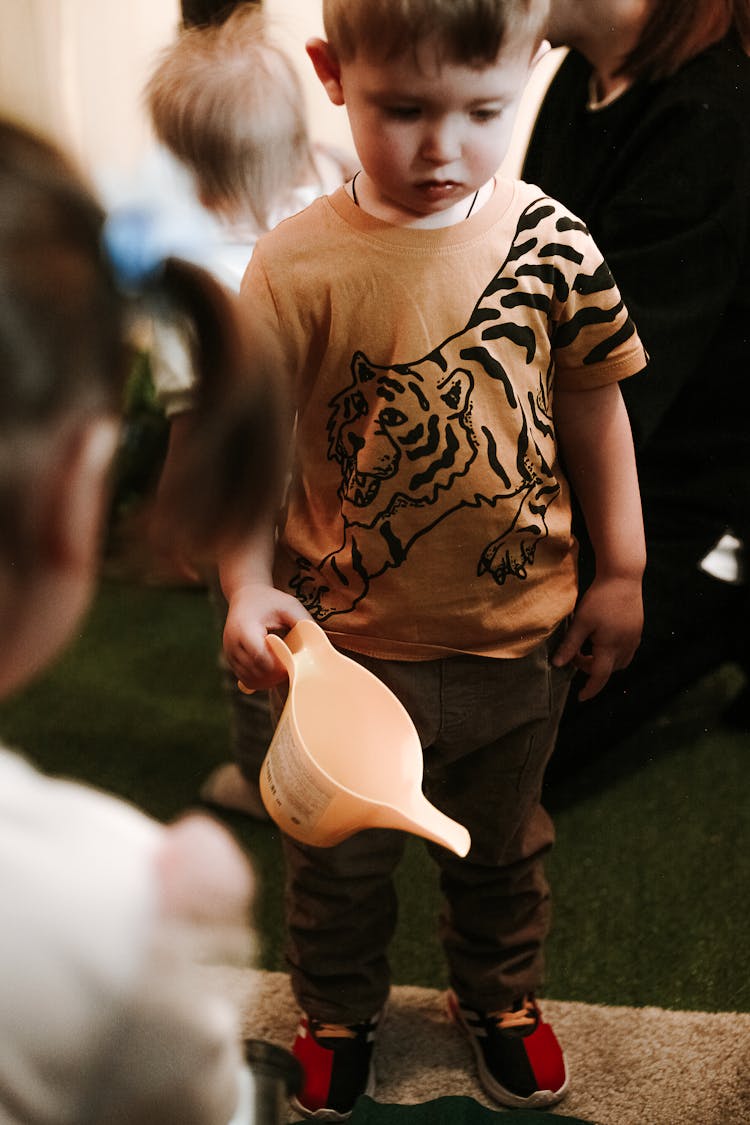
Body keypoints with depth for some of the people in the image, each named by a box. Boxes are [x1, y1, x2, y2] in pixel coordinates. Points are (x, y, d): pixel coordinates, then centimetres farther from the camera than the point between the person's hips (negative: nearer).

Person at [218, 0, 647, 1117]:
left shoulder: (552, 241, -10)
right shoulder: (299, 266, -17)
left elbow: (592, 402, 2)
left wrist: (620, 569, 5)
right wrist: (247, 584, -26)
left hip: (519, 637, 2)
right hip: (351, 646, -2)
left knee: (502, 844, 25)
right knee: (341, 857, 19)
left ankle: (500, 994, 53)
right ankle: (338, 1011, 47)